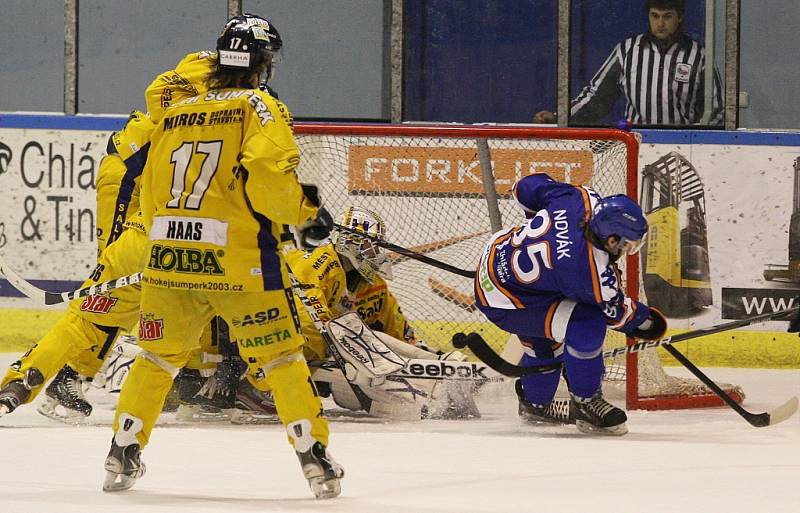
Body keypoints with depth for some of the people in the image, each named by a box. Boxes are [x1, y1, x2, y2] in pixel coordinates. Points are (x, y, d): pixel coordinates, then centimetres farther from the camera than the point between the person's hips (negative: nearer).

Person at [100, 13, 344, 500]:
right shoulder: (258, 107, -2)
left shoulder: (174, 115, 15)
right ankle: (315, 458, 3)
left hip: (169, 257, 5)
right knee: (280, 358, 3)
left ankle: (123, 453, 19)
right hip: (238, 259, -5)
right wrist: (306, 213, -1)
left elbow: (150, 196, 20)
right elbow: (266, 176, -17)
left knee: (158, 357, 18)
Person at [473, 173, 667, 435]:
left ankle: (534, 403, 50)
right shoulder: (588, 268, -33)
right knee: (586, 325, -18)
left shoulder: (581, 200, -15)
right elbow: (615, 310, -14)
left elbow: (529, 187, 4)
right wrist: (648, 322, 4)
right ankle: (585, 404, 1)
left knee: (544, 340, 28)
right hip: (501, 301, -9)